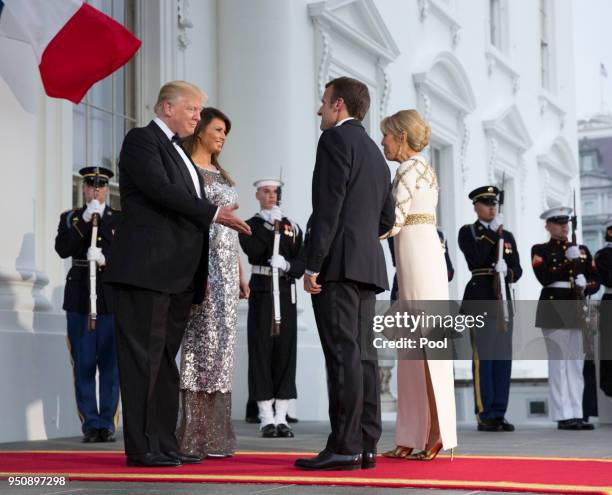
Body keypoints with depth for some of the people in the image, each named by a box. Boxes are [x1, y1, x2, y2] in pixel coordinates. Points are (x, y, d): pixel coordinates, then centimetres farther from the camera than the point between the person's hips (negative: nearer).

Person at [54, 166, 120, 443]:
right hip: (79, 298, 1)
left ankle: (107, 424, 5)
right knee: (83, 365, -1)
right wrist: (84, 220, -11)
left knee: (110, 364, -1)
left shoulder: (121, 219, 11)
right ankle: (90, 425, 4)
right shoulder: (70, 218, 12)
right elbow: (62, 250, -4)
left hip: (112, 298, 0)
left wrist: (105, 257, -19)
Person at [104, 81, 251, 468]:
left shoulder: (179, 153, 24)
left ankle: (165, 445, 12)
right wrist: (213, 214, -13)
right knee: (143, 359, -6)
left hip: (178, 276, 9)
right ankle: (141, 449, -3)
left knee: (166, 360, 9)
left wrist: (200, 275, 16)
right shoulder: (142, 140, -1)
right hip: (146, 269, -9)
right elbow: (160, 190, -16)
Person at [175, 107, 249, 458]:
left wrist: (240, 274, 18)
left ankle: (215, 434, 8)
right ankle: (196, 438, -6)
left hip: (227, 264, 8)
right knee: (202, 341, -9)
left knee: (222, 344, 5)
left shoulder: (221, 175, 22)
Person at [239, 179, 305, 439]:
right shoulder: (250, 225, 9)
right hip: (261, 290, -2)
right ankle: (266, 418, -2)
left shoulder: (293, 227, 15)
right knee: (261, 349, -5)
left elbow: (301, 263, 5)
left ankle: (281, 418, 4)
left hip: (286, 292, 2)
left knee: (285, 350, 0)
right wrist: (270, 226, -11)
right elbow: (253, 251, -12)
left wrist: (286, 265, -15)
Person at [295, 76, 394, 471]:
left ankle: (344, 447, -12)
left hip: (338, 264, -9)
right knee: (362, 354, 6)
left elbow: (328, 205, -14)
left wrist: (313, 263, -15)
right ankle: (366, 446, 6)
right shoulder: (376, 153, 23)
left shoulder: (336, 138, -4)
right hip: (369, 265, 9)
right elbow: (386, 218, 23)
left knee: (343, 354, -11)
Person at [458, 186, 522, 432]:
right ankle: (484, 416, -3)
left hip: (503, 301, 6)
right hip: (480, 300, -5)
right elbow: (475, 260, -15)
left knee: (503, 359, 4)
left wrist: (507, 271, -12)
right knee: (483, 358, -6)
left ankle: (499, 414, 10)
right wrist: (492, 232, -11)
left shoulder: (507, 236, 17)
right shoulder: (467, 232, 2)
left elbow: (518, 270, 11)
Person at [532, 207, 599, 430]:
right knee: (558, 363, -5)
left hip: (577, 311, 5)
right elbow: (544, 278, -12)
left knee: (576, 364, 5)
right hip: (554, 309, -5)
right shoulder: (540, 250, 4)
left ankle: (576, 414, 9)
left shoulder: (582, 250, 17)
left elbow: (595, 282, 13)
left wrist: (585, 285, -9)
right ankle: (564, 416, -3)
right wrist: (568, 261, -14)